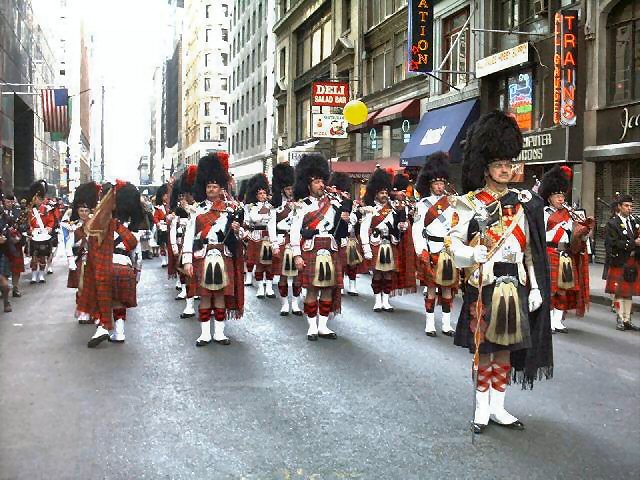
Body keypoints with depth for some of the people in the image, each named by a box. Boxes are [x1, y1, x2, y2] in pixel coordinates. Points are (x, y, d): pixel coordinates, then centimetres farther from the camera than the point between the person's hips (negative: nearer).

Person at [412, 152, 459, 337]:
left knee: (448, 287, 7)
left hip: (449, 251, 3)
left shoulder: (452, 202, 9)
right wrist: (421, 252, -13)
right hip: (431, 252, -3)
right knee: (431, 287, 1)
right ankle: (430, 323, 8)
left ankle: (446, 324, 14)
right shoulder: (423, 204, 0)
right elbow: (417, 230, -5)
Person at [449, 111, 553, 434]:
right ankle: (482, 408, 19)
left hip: (514, 287, 4)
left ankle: (497, 407, 23)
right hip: (483, 286, -4)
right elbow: (455, 242, -7)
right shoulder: (471, 203, -4)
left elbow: (531, 250, 9)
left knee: (505, 348, 11)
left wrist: (535, 288, 6)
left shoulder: (523, 203, 8)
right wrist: (472, 254, -28)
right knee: (483, 349, 5)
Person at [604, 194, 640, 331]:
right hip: (619, 263, -5)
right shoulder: (612, 224, -7)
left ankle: (627, 320, 16)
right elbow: (613, 244, -17)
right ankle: (620, 319, 9)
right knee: (618, 292, 1)